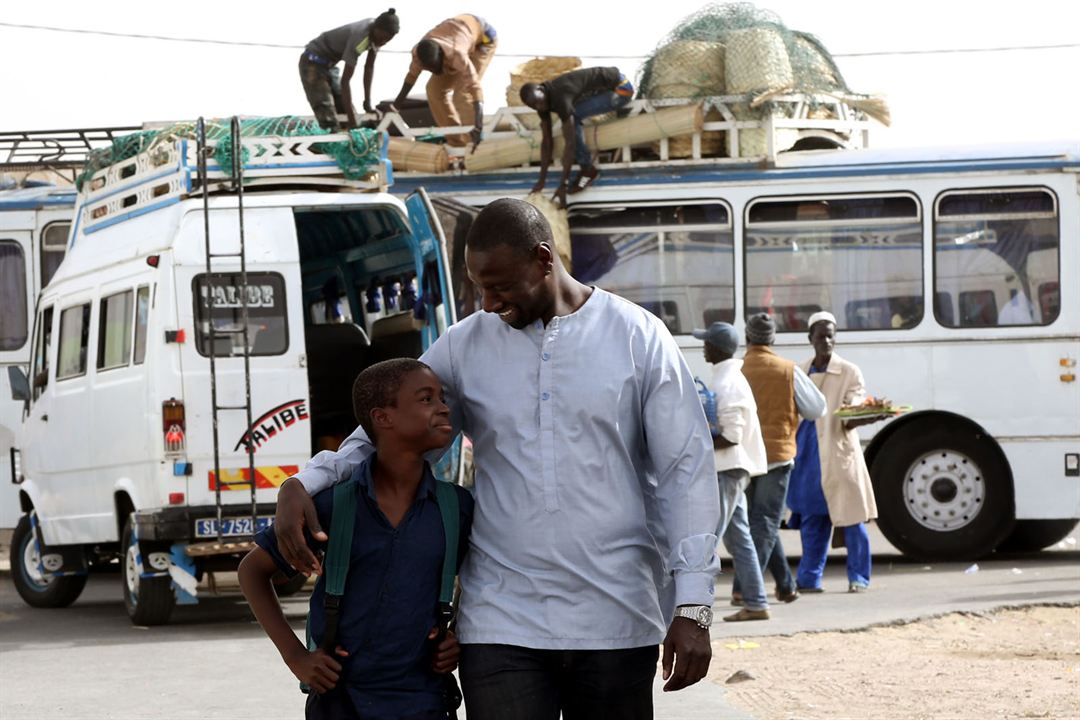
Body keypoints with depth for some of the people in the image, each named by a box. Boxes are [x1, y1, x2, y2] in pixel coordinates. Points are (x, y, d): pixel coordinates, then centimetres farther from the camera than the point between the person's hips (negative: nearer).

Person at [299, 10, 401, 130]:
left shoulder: (376, 33, -9)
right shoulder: (360, 37, -33)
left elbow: (369, 67, 1)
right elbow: (345, 80, -31)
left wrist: (367, 103, -2)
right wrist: (352, 120, -32)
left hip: (329, 64, 9)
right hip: (313, 63, -9)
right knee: (329, 122, -17)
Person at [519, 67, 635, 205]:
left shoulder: (559, 98, -31)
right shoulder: (542, 98, -5)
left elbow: (569, 143, -31)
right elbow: (546, 140, 1)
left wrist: (562, 186, -29)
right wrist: (542, 181, 0)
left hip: (621, 89, -9)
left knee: (573, 116, -23)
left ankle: (588, 169, -10)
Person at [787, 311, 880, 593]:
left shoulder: (849, 372, 1)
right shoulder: (800, 373, 14)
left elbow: (850, 419, -7)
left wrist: (867, 417, -29)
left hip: (839, 453, -4)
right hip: (807, 453, 4)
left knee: (851, 518, -4)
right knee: (812, 519, 6)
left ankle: (858, 577, 2)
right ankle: (809, 578, 11)